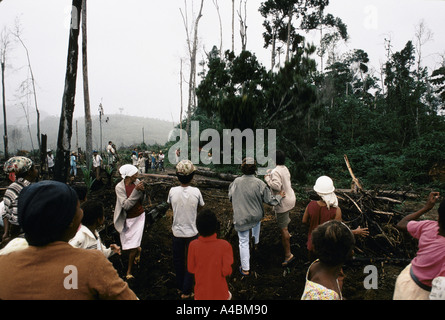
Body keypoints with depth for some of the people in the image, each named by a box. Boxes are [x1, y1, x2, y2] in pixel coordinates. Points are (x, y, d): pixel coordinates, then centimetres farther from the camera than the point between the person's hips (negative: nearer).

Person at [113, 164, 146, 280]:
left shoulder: (137, 182, -7)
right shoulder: (119, 187, -16)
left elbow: (141, 201, 3)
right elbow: (126, 205, -24)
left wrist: (142, 191, -17)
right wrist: (136, 190, -29)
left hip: (139, 216, 2)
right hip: (127, 219, -1)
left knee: (133, 246, 0)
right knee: (127, 244, 12)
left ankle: (129, 271, 18)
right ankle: (138, 249, 48)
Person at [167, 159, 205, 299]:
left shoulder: (172, 191, -14)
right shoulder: (196, 192, -17)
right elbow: (200, 208, -2)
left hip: (177, 232, 2)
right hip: (192, 232, -2)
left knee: (178, 260, 22)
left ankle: (180, 287, 39)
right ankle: (186, 291, 25)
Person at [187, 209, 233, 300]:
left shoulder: (193, 245, -19)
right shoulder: (225, 246, -23)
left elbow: (191, 269, -6)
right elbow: (226, 272, -19)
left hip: (201, 294, 1)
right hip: (220, 294, -1)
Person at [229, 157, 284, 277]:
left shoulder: (236, 182, -14)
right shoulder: (259, 183, -18)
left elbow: (230, 197, 2)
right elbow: (270, 200, -10)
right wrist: (279, 196, 10)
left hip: (241, 218, -1)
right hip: (256, 216, 2)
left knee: (243, 242, 8)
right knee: (257, 221, 38)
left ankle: (245, 269, 16)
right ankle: (256, 241, 61)